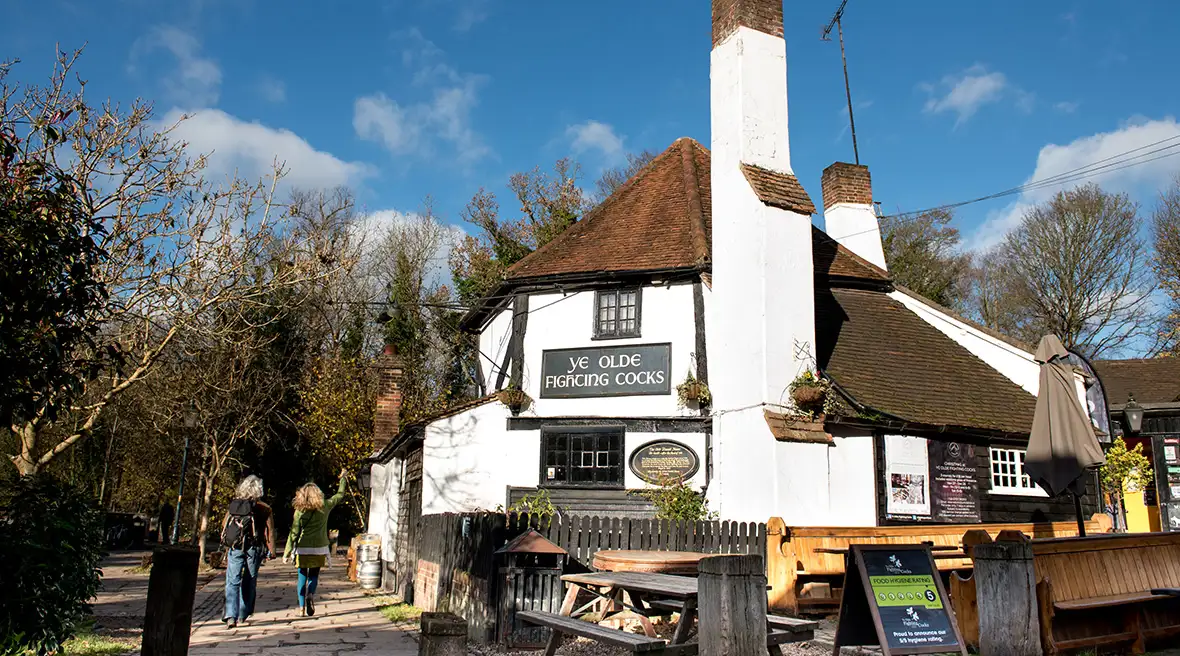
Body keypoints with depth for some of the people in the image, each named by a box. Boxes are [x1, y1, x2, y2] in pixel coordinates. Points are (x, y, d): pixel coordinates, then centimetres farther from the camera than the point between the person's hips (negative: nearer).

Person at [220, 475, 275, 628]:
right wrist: (270, 551, 0)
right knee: (249, 582, 13)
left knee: (233, 581, 1)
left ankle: (231, 615, -13)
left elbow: (224, 527, 11)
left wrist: (226, 547, 23)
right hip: (254, 549, -1)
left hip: (234, 548, 1)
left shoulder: (233, 505, 5)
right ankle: (243, 615, 21)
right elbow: (269, 531, -5)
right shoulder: (264, 509, -4)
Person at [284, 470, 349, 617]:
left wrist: (287, 552, -1)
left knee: (302, 577, 11)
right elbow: (340, 495, 13)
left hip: (302, 549, -1)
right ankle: (311, 595, -14)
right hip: (319, 549, 1)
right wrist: (343, 478, 26)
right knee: (314, 575, 15)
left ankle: (302, 608, 9)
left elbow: (294, 532, -6)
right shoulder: (324, 507, -2)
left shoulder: (300, 511, -5)